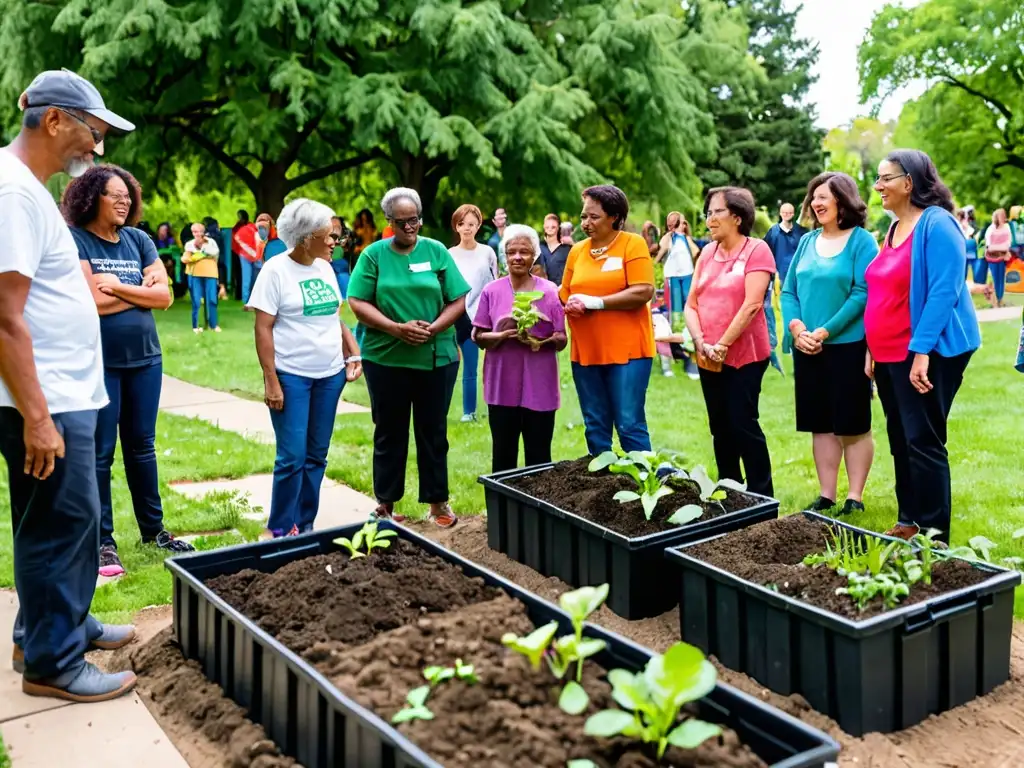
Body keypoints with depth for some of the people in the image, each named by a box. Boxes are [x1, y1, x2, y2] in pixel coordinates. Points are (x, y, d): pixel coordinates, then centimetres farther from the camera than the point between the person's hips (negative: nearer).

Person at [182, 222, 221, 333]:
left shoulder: (211, 241, 6)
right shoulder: (190, 244, 7)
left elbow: (215, 252, -13)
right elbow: (185, 259, -4)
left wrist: (202, 247, -12)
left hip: (210, 274, 0)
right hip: (195, 274, 0)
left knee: (212, 300, -3)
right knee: (196, 301, 0)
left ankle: (214, 325, 6)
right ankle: (195, 326, 7)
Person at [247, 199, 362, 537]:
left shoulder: (325, 268, 9)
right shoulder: (276, 270, -9)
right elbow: (263, 329, -11)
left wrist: (354, 354, 3)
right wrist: (271, 381, -16)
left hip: (330, 375, 6)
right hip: (292, 376, -6)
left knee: (317, 455, 9)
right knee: (292, 456, -5)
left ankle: (305, 525, 19)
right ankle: (280, 530, 9)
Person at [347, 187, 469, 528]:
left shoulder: (436, 251, 2)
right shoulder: (374, 254, -1)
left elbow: (458, 300, 1)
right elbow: (358, 303, -6)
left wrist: (434, 328, -15)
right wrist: (397, 328, -17)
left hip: (437, 357, 1)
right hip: (385, 358, -1)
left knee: (433, 431, 10)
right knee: (389, 432, 9)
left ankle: (437, 500, 22)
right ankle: (385, 502, 21)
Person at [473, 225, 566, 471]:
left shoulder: (550, 291, 3)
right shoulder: (492, 291, 5)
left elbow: (562, 340, 3)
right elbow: (478, 336, 4)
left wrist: (544, 340, -18)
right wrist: (502, 336, -15)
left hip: (539, 387, 0)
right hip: (502, 386, 1)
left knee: (539, 457, 5)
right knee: (503, 454, 7)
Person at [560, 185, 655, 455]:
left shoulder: (633, 244, -4)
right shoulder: (576, 251, 11)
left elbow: (643, 292, -14)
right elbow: (565, 295, 14)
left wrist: (594, 302, -15)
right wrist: (570, 306, -10)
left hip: (627, 350, -5)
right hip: (585, 351, 5)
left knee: (630, 424, -3)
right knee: (595, 426, 11)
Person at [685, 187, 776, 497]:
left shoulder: (756, 250, -7)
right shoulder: (707, 252, 11)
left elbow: (752, 305, -16)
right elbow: (691, 304, 7)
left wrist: (722, 345, -17)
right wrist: (701, 343, -8)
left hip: (744, 355, -6)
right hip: (709, 359, 6)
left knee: (743, 424, -4)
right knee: (720, 428, 12)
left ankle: (761, 496, 8)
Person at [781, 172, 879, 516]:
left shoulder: (861, 240, -6)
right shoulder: (807, 241, 10)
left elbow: (862, 293, -14)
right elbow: (788, 290, 9)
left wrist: (824, 332, -17)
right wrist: (796, 327, -9)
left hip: (848, 346, -5)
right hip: (807, 348, 6)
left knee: (853, 426, 3)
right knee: (821, 425, 10)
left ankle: (855, 497, 11)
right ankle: (826, 496, 18)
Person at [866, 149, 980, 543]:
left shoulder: (937, 224, -13)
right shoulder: (894, 229, 13)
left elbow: (944, 291, -20)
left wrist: (921, 350, -25)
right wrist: (873, 347, 15)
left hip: (925, 354, -9)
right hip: (890, 355, 9)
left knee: (923, 443, -5)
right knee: (900, 441, 14)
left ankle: (934, 535, 4)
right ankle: (908, 521, 25)